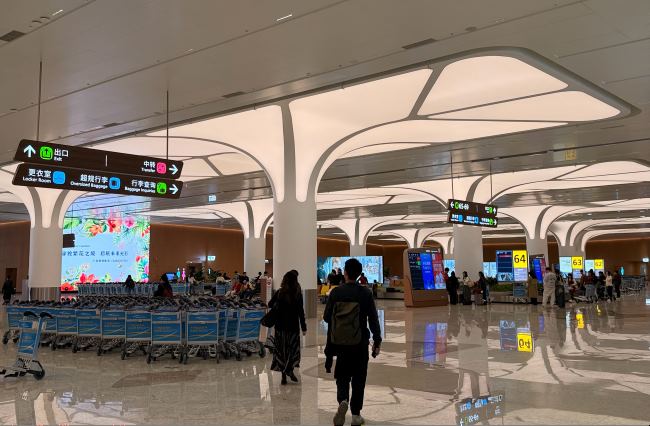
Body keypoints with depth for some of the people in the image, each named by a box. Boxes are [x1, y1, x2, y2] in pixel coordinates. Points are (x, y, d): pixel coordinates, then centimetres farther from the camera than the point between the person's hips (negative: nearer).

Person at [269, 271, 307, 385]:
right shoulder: (298, 294, -9)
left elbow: (270, 304, 10)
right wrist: (304, 327, -2)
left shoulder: (279, 293, -3)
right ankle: (290, 370, 8)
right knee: (293, 348, 13)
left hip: (280, 325, 2)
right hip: (293, 325, -2)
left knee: (281, 349, 8)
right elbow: (301, 312, -8)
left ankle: (284, 374, 9)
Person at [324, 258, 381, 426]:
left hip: (340, 342, 1)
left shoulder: (335, 292, -5)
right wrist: (377, 341, 2)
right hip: (360, 343, -1)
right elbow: (373, 319, -6)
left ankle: (343, 400, -13)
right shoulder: (366, 293, -7)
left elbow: (326, 317, 1)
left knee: (342, 375, 14)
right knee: (358, 378, 11)